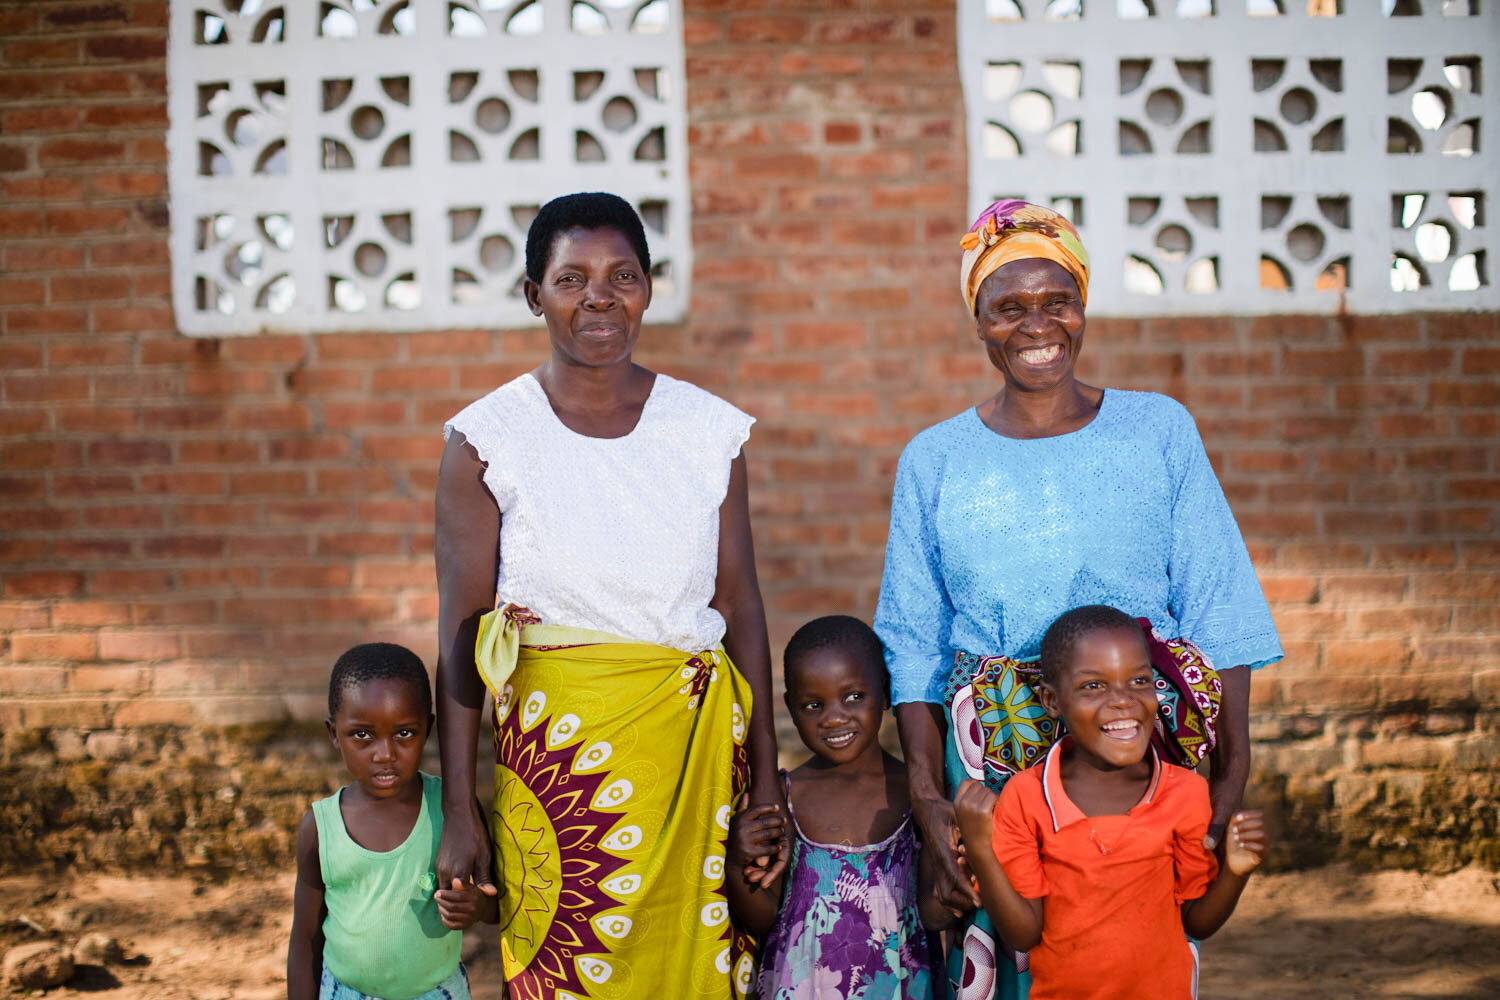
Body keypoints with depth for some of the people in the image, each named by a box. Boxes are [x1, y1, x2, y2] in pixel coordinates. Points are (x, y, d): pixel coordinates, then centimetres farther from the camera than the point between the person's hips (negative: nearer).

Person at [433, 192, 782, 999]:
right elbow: (460, 635, -3)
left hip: (697, 746, 2)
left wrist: (766, 781, 4)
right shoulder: (487, 439, -3)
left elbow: (741, 605, 6)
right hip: (557, 749, -2)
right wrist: (458, 812, -5)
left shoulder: (710, 428, 3)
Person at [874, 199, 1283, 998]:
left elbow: (1218, 615, 3)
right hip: (993, 773, 0)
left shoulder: (1159, 431, 4)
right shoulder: (934, 461, 5)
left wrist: (1232, 769, -5)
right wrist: (928, 799, -5)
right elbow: (913, 648, 4)